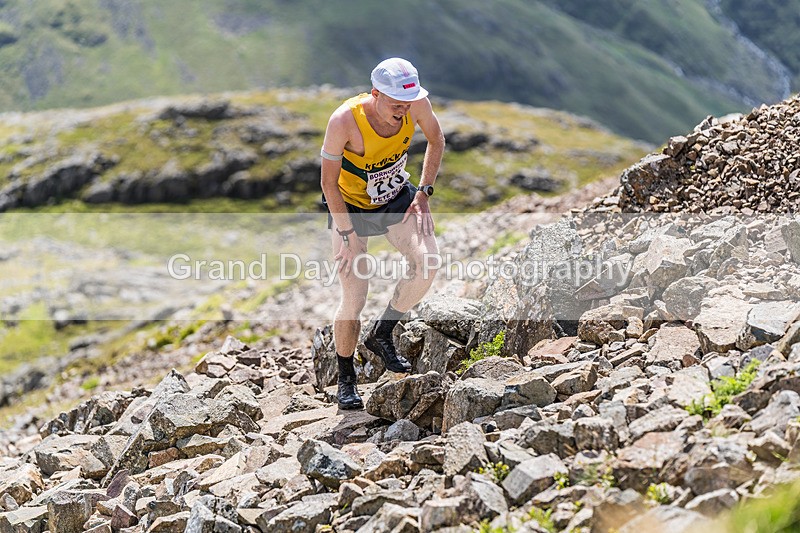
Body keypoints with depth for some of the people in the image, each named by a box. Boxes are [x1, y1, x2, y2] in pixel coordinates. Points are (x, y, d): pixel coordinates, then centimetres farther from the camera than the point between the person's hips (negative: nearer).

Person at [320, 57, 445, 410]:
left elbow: (436, 140, 1)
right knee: (354, 298, -7)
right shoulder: (344, 121, -32)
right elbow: (328, 183, -21)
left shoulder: (416, 103, -21)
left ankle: (381, 335, 0)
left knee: (427, 261, -22)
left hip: (397, 197, 4)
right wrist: (348, 235, -21)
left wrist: (423, 193, -7)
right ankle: (346, 379, 15)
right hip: (350, 206, -3)